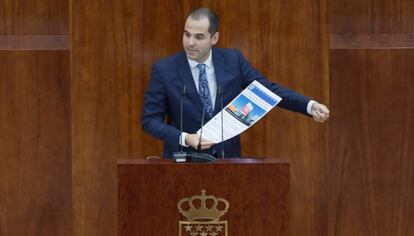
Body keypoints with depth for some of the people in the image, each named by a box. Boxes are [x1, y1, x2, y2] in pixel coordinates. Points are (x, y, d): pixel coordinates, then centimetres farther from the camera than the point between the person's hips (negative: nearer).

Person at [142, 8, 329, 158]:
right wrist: (184, 138, -22)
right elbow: (150, 120, -7)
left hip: (227, 159, 2)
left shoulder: (233, 61, -2)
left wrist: (310, 106, -12)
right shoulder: (164, 69, -8)